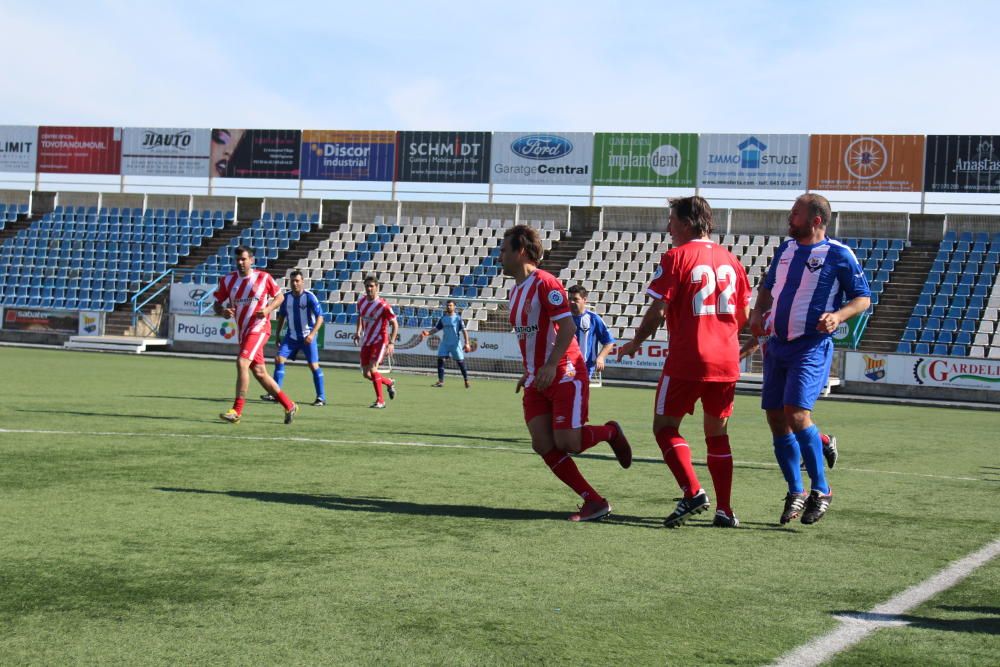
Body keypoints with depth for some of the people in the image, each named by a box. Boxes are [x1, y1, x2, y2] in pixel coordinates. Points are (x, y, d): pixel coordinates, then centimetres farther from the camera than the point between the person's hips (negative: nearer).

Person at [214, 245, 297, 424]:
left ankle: (237, 411, -19)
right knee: (259, 373, 8)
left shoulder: (263, 278, -3)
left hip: (259, 328, -6)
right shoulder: (227, 280, 6)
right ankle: (289, 406, 22)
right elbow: (217, 304, 10)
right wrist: (223, 311, -13)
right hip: (243, 331, 6)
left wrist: (268, 309, -11)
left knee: (242, 363, -22)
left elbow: (280, 296, 7)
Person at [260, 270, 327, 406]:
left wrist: (312, 334, -29)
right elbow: (281, 317, 15)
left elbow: (320, 317, -17)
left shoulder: (309, 297, -13)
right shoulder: (286, 297, 2)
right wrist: (278, 335, 12)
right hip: (291, 336, 5)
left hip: (307, 337, -5)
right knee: (279, 359, -7)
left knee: (314, 365, -8)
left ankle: (321, 397, 1)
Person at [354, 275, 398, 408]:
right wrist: (358, 332, 10)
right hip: (366, 341, 7)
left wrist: (391, 343, -19)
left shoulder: (383, 305, -15)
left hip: (380, 341, -7)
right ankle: (389, 383, 34)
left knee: (372, 369, -18)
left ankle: (380, 401, -5)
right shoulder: (361, 302, 3)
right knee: (366, 373, 6)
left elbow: (395, 324, -11)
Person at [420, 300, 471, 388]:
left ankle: (466, 380, 14)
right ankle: (440, 381, -6)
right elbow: (436, 328, 10)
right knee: (440, 359, -8)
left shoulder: (458, 318, -5)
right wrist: (428, 333, -8)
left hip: (455, 344, -4)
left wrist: (467, 343, -16)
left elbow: (464, 331, -8)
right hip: (444, 343, 4)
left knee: (460, 361, 1)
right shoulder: (443, 318, 8)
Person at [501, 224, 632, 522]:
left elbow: (568, 327, -20)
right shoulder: (516, 290, 16)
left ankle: (610, 432, 18)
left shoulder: (545, 283, -12)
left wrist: (551, 365, -29)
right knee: (543, 445, -6)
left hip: (565, 376, -8)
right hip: (537, 382, 8)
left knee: (566, 443, -14)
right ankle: (595, 502, -1)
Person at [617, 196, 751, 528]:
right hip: (727, 361, 6)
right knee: (717, 434, 13)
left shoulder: (675, 257, -7)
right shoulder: (729, 258, 12)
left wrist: (635, 342, 5)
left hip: (687, 362, -6)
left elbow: (658, 311, -10)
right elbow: (744, 314, 16)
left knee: (665, 426, 6)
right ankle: (725, 510, 11)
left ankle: (692, 492, -11)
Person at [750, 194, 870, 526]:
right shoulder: (786, 248, 12)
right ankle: (796, 492, 19)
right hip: (777, 344, 7)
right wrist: (757, 313, 6)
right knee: (776, 419, 5)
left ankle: (821, 489, -4)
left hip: (812, 346, -7)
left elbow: (863, 297, -3)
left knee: (796, 413, -20)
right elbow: (768, 287, 25)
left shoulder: (838, 255, -7)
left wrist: (838, 315, -21)